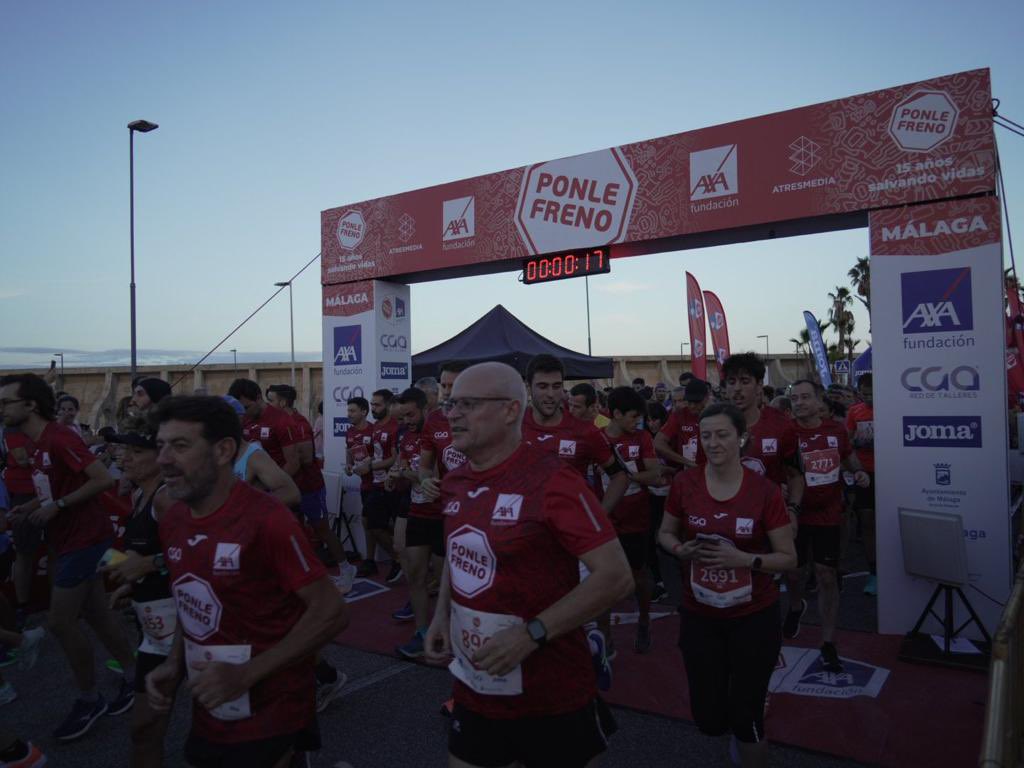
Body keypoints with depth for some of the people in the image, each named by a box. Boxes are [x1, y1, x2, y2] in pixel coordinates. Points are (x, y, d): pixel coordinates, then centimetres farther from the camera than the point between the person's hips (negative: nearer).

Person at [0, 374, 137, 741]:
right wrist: (31, 506, 6)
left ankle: (89, 701, 13)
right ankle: (133, 677, 27)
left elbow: (103, 479, -24)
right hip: (69, 540, 10)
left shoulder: (59, 438, -19)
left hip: (84, 540, -10)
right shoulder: (40, 444, 11)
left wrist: (57, 506, -20)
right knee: (97, 616, 14)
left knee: (60, 623, -3)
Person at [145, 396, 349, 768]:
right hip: (209, 714, 7)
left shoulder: (266, 519, -22)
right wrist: (173, 664, -1)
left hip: (271, 719, -7)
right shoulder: (172, 522, 0)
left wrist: (246, 674, -23)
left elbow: (331, 612, -21)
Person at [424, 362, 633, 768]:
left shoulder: (553, 480, -21)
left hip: (552, 700, -6)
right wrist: (441, 615, 2)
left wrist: (532, 634, -25)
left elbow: (616, 576, -21)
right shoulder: (454, 482, 1)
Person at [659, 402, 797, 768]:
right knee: (709, 720, 12)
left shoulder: (765, 491, -14)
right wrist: (682, 549, -15)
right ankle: (739, 727, 48)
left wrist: (745, 559, -25)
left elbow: (788, 558, -8)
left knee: (746, 717, 7)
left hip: (754, 617, -2)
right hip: (698, 615, 2)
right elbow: (665, 534, 6)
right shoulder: (683, 484, -9)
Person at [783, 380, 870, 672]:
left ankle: (828, 644, 15)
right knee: (794, 572, 12)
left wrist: (859, 472, -2)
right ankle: (796, 606, 47)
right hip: (796, 516, -1)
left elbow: (849, 457, 18)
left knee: (827, 577, 3)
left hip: (828, 516, 1)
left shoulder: (836, 430, -1)